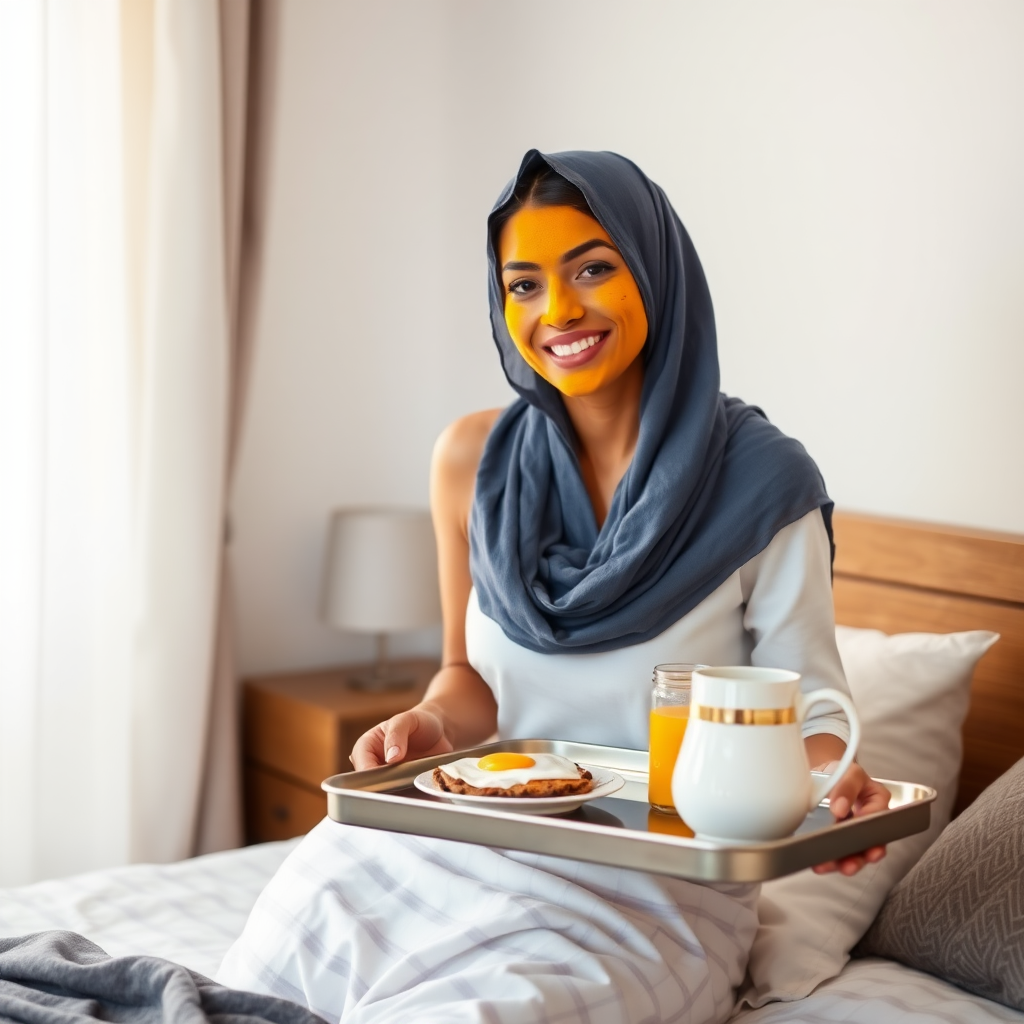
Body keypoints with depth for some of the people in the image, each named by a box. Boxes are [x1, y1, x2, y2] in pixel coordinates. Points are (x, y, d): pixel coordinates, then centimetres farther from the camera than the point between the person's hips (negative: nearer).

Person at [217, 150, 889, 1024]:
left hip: (662, 892, -3)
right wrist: (431, 725, -11)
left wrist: (830, 775, -27)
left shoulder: (761, 483, -10)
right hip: (477, 846, 3)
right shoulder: (475, 461, 1)